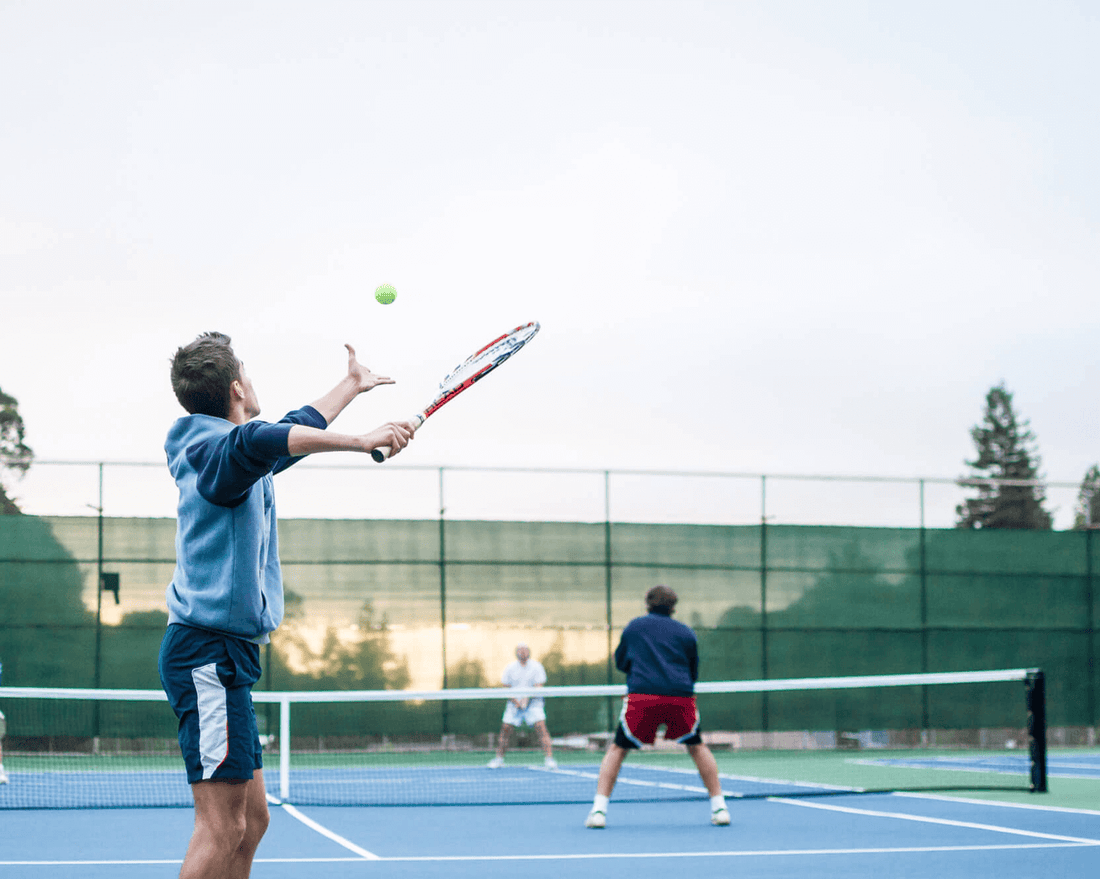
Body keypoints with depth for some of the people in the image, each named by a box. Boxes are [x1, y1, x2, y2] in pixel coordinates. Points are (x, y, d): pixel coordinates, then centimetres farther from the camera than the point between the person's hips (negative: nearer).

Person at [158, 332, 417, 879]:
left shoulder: (244, 461, 19)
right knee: (222, 829, -14)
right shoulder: (217, 449, -12)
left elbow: (296, 430, 38)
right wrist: (359, 441, -43)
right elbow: (257, 440, -37)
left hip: (224, 654, 11)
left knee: (251, 819, 10)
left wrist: (353, 384, 51)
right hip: (208, 652, -11)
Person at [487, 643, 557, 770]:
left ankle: (549, 759, -20)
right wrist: (515, 701, -15)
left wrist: (527, 698, -26)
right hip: (515, 703, 2)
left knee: (541, 726, -19)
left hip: (533, 702, -2)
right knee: (505, 729, -3)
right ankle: (499, 758, 14)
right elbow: (506, 688, 1)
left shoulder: (536, 666, -5)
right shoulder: (510, 668, -1)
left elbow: (538, 687, -10)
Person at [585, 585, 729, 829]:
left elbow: (620, 662, 29)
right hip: (681, 697, 1)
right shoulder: (685, 632, 16)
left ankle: (599, 809, 0)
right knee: (696, 746, 23)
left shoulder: (633, 627, 17)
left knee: (618, 749, 14)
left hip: (641, 696, -1)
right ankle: (719, 806, 18)